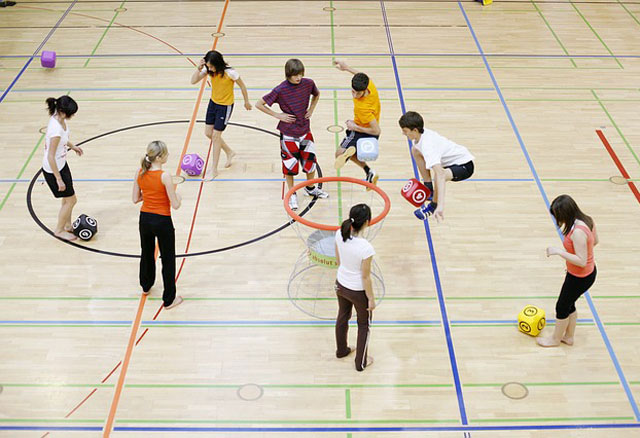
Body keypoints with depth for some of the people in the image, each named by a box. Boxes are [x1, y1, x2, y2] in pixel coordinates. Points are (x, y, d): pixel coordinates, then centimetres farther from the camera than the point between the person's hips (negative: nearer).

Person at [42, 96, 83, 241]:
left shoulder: (59, 118, -7)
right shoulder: (56, 129, -34)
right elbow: (51, 157, -29)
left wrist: (72, 146, 27)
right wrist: (59, 179, -24)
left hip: (61, 163, 9)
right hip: (53, 169, -9)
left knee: (68, 197, 22)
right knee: (71, 200, 7)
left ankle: (67, 225, 42)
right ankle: (59, 230, 27)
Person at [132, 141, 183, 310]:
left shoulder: (139, 173, -6)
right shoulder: (164, 177, -23)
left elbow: (135, 199, 2)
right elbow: (175, 205, -19)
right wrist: (178, 196, 2)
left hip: (145, 219, 6)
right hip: (162, 221, -6)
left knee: (147, 253, 29)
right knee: (168, 260, 9)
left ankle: (146, 286, 51)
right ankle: (169, 299, 17)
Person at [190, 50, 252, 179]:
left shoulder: (230, 73, -26)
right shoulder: (208, 69, -11)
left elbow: (242, 86, -11)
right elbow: (193, 81, -13)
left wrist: (246, 102, 0)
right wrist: (198, 69, -30)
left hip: (225, 106, -7)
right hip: (213, 102, 7)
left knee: (215, 135, -5)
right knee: (208, 133, 11)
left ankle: (214, 169, 8)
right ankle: (229, 152, 35)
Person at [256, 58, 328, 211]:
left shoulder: (308, 83, -8)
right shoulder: (280, 90, -20)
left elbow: (317, 95, 17)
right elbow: (259, 104, -14)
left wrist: (311, 109, 3)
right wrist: (277, 115, -14)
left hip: (305, 130, 4)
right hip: (288, 133, -4)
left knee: (310, 160, 11)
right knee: (289, 164, 6)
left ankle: (310, 188, 37)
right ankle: (292, 194, 25)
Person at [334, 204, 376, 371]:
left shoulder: (340, 234, -18)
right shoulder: (366, 248, -35)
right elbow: (365, 277, -23)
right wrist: (371, 299, -8)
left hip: (341, 285, 6)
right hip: (358, 291, -5)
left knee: (342, 317, 30)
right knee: (364, 325, 21)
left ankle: (341, 350, 54)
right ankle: (361, 363, 38)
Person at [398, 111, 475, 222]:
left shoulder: (427, 145, -36)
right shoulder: (422, 134, -9)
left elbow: (440, 175, -48)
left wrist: (440, 206, -56)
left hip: (464, 165, -10)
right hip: (450, 159, 10)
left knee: (440, 176, -40)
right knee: (415, 151, 14)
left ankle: (434, 205, -7)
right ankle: (429, 190, 19)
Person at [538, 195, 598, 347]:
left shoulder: (578, 232, -35)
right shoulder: (587, 220, -6)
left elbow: (582, 261, -32)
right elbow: (594, 241, 11)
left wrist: (559, 251, -30)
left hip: (580, 278, -9)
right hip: (589, 272, 9)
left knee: (562, 307, 14)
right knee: (569, 304, 26)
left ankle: (555, 339, 36)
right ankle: (568, 336, 44)